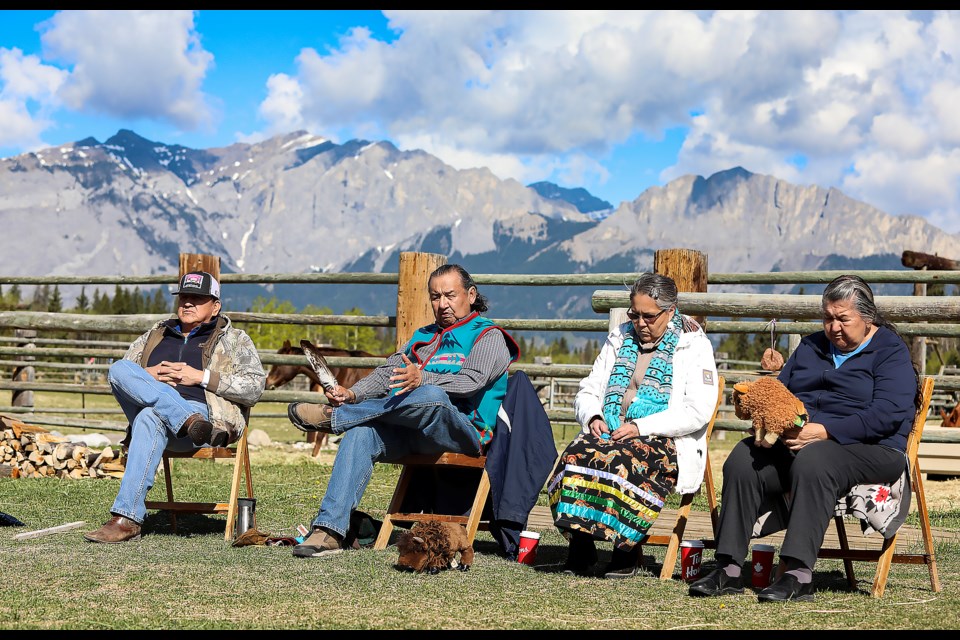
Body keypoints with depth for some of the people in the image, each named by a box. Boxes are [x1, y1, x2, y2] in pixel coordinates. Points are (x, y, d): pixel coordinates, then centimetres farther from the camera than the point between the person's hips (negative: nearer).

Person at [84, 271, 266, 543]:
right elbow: (115, 376, 25)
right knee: (119, 368, -23)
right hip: (147, 407, 4)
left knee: (150, 418, -38)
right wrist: (147, 376, 2)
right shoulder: (155, 335, 31)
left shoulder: (234, 340, 19)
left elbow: (254, 388, 4)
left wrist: (201, 376, -4)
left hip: (204, 408, -4)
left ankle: (128, 519, -45)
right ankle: (192, 422, -41)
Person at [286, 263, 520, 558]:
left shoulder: (489, 337, 8)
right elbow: (387, 372, 17)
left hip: (462, 430, -6)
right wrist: (353, 393, -4)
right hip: (409, 429, 6)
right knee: (361, 433, -25)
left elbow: (470, 382, -12)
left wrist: (422, 378, -29)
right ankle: (329, 530, -34)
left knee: (432, 396, -38)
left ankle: (334, 416, -24)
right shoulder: (423, 336, 30)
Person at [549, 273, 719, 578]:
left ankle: (628, 551, -23)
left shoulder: (693, 346, 2)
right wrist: (592, 417, -3)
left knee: (622, 462, -37)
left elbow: (698, 412, -9)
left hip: (665, 441, -4)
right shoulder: (620, 339, 19)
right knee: (576, 458, -29)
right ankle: (580, 546, -22)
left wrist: (641, 426, -16)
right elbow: (587, 392, 21)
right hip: (608, 435, 4)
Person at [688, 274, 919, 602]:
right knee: (743, 459, -21)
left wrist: (824, 431, -22)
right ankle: (728, 569, -24)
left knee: (812, 461, -38)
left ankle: (799, 575, -41)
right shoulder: (810, 347, 23)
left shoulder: (891, 351, 1)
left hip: (868, 449, -6)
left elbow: (887, 414, -14)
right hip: (794, 440, 6)